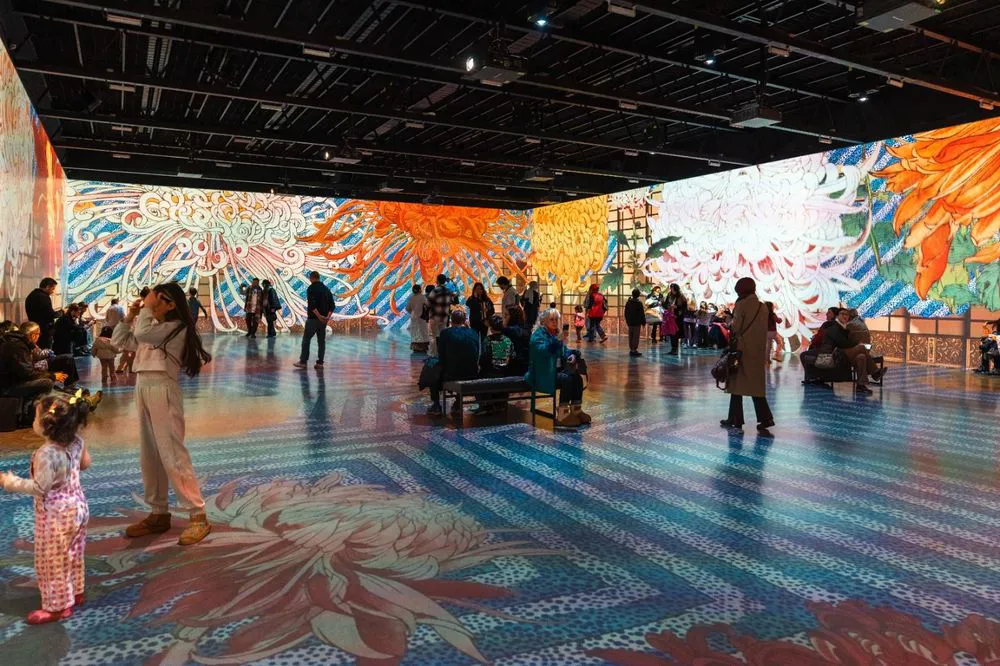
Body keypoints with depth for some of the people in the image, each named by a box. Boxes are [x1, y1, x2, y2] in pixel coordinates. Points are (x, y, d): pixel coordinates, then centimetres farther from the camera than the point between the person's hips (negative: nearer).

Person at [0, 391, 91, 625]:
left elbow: (40, 488, -26)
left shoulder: (46, 454, -28)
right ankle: (76, 592, 38)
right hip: (77, 507, 8)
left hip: (56, 516, -8)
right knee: (72, 556, 24)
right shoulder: (76, 442, -6)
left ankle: (58, 606, 20)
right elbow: (85, 463, 9)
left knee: (53, 562, 8)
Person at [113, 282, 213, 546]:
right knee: (149, 455, 11)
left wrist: (146, 309, -7)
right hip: (142, 388, 9)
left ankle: (198, 516, -5)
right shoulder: (151, 324, 15)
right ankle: (159, 514, 21)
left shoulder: (177, 327, -10)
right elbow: (117, 341, 18)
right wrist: (130, 315, 8)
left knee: (172, 454, -10)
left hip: (162, 389, -8)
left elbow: (142, 333, -22)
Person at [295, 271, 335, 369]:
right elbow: (332, 305, 7)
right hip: (324, 320, 6)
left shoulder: (311, 288, -7)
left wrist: (319, 316, -19)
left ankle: (303, 361, 3)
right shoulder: (326, 289, 13)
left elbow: (311, 304, -20)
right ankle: (320, 363, 7)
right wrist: (328, 316, -3)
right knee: (321, 341, 8)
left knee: (306, 339, 2)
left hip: (313, 318, -6)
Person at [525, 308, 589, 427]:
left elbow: (564, 350, 21)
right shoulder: (538, 334, -11)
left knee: (577, 378, -13)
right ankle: (562, 416, -25)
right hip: (543, 375, -8)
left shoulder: (555, 333, 14)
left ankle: (576, 411, -3)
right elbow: (543, 350, -30)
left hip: (555, 370, 8)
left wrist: (571, 355, -3)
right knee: (567, 379, -29)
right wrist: (559, 340, -41)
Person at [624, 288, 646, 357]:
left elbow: (626, 313, 14)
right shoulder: (639, 303, -13)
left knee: (631, 336, 10)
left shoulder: (628, 302, 7)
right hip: (637, 323, -6)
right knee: (636, 336, -4)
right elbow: (642, 314, -10)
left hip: (630, 322, 6)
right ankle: (634, 350, -5)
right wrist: (643, 322, -2)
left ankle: (631, 349, 14)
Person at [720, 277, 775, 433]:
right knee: (756, 385, 11)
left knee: (737, 384, 5)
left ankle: (736, 420, 9)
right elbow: (764, 330, 9)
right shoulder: (763, 307, 6)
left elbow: (736, 328, -14)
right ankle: (765, 418, 2)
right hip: (758, 352, 5)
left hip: (742, 350, -5)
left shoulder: (741, 305, -12)